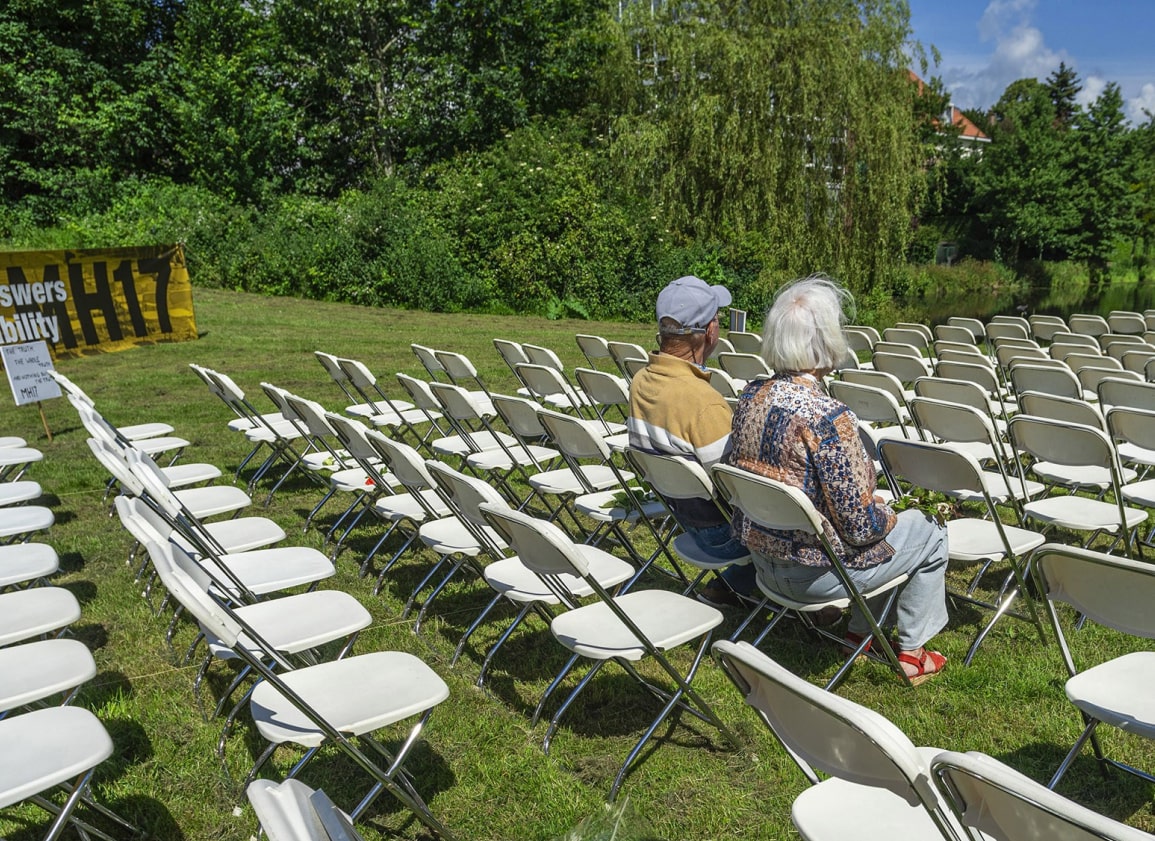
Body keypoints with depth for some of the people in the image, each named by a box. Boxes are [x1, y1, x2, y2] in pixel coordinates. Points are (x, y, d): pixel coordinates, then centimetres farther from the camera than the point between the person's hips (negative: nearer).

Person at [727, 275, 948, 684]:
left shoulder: (751, 397, -6)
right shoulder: (827, 417, -29)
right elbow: (860, 524, -24)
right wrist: (888, 516, 0)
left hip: (762, 558, 7)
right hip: (814, 572, -7)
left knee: (885, 519, 31)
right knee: (930, 534, 17)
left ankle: (860, 631, 40)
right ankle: (912, 652, 29)